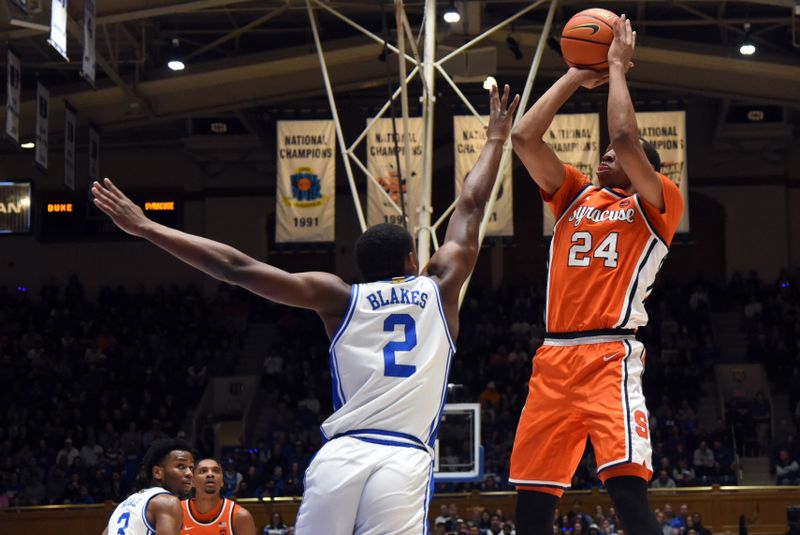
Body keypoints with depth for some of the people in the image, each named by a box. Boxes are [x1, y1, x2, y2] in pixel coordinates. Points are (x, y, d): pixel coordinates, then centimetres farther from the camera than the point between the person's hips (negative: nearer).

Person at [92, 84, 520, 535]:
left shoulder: (339, 297, 14)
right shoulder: (440, 288, 15)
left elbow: (238, 268, 9)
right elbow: (471, 209, 30)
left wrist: (145, 227, 13)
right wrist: (496, 139, 45)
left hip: (341, 455, 1)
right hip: (405, 461, -1)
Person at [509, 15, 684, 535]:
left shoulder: (658, 204, 5)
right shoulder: (576, 195, 21)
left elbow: (626, 138, -11)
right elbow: (524, 137, 12)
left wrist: (617, 68, 1)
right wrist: (577, 76, 15)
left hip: (611, 358, -6)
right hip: (554, 358, 6)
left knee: (627, 486, -22)